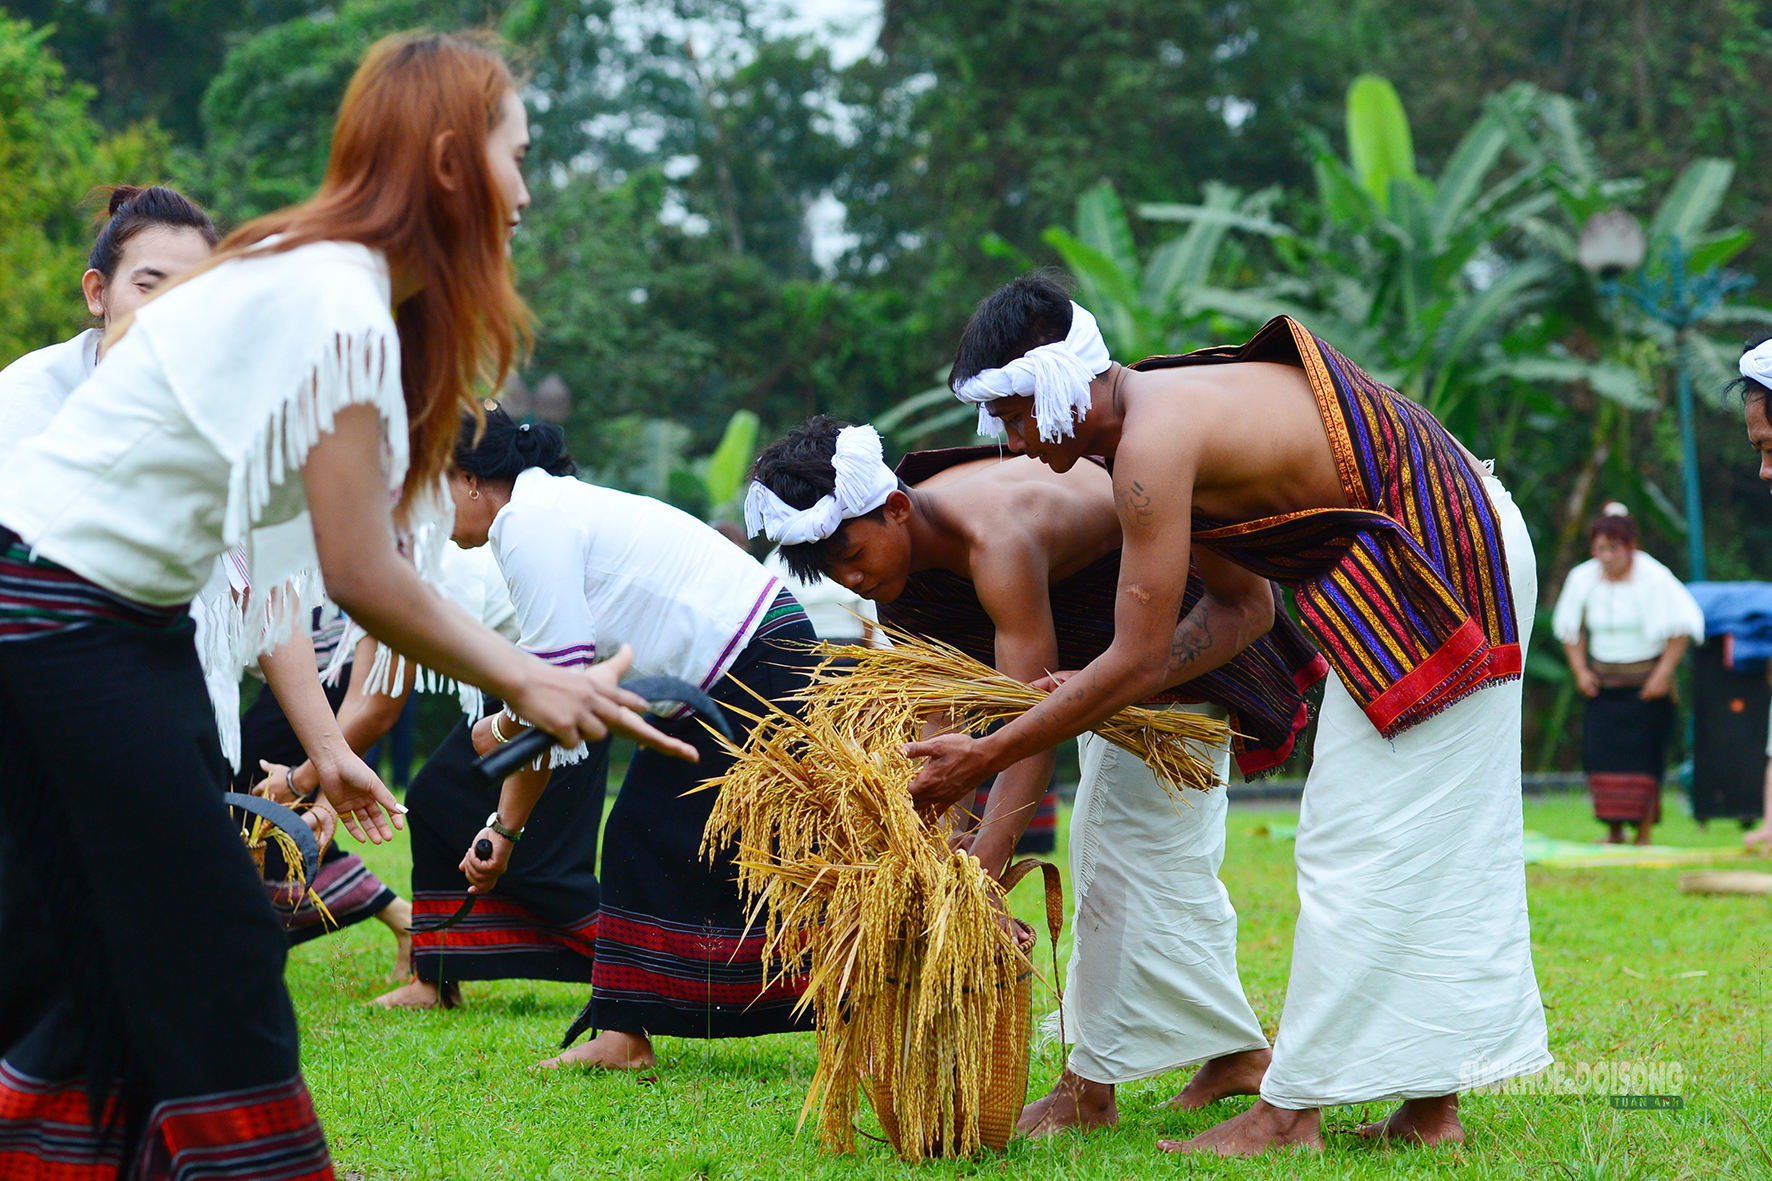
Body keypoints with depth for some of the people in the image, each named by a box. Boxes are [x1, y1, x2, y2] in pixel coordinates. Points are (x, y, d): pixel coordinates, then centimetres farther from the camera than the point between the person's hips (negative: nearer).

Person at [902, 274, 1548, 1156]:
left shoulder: (1154, 443, -20)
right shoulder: (1172, 407, 10)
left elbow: (1136, 659, -19)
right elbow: (1241, 604, 13)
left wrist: (981, 758, -12)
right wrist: (1109, 689, 3)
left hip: (1428, 576, -10)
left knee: (1365, 845, -6)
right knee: (1430, 846, 13)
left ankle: (1290, 1113, 0)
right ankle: (1432, 1107, 19)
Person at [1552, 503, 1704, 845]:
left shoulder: (1654, 579, -13)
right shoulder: (1582, 579, 1)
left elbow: (1681, 628, -8)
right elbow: (1570, 629, 16)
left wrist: (1663, 674, -11)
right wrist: (1580, 670, 7)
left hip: (1646, 680, -4)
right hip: (1602, 682, 4)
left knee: (1644, 756, -7)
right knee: (1600, 750, -5)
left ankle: (1645, 832, 1)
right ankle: (1614, 830, 4)